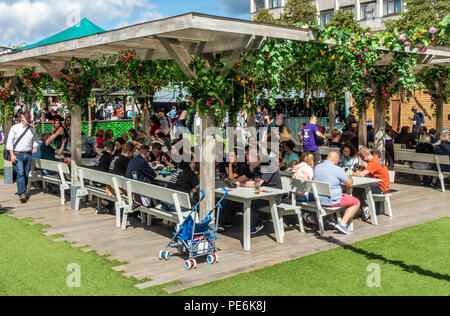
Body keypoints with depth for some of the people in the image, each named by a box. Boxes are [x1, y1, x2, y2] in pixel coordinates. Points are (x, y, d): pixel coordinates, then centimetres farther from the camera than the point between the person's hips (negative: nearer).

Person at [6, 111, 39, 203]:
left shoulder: (32, 129, 10)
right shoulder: (15, 128, 0)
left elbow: (35, 139, 20)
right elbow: (10, 142, -1)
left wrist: (35, 147, -2)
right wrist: (12, 155, -9)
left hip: (28, 155, 4)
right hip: (17, 154, -4)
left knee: (26, 174, 7)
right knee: (20, 173, -17)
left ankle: (23, 192, 23)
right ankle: (22, 194, -21)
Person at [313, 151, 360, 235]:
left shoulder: (317, 167, 3)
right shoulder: (337, 169, -16)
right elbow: (349, 184, -7)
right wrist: (348, 176, 17)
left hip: (319, 200, 7)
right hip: (331, 201, -7)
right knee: (356, 202, 7)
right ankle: (343, 223, -5)